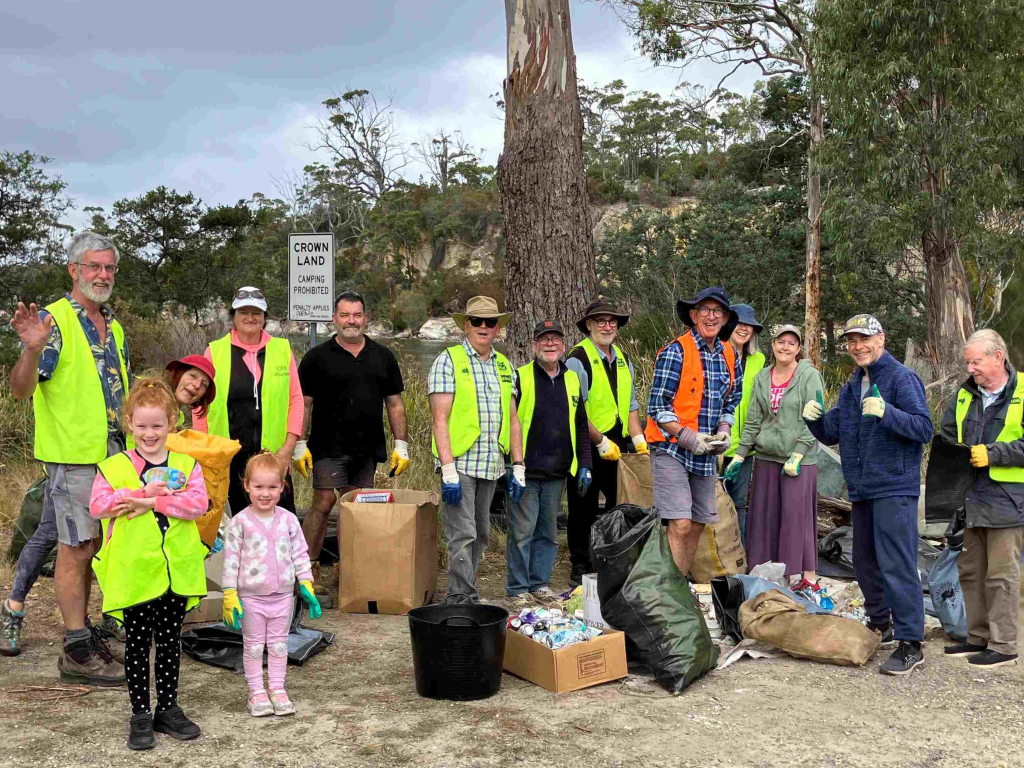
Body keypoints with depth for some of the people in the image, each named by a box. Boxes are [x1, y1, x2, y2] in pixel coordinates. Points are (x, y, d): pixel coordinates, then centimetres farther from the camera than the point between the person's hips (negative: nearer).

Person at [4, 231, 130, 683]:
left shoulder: (114, 328, 14)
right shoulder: (54, 320, -10)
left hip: (111, 455, 7)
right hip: (72, 455, -7)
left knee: (89, 547, 15)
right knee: (75, 548, -2)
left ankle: (81, 627, 28)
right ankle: (77, 652, 5)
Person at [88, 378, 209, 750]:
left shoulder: (187, 464, 3)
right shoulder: (113, 466, 0)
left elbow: (198, 503, -12)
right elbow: (98, 505, -14)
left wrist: (152, 503, -20)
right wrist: (146, 491, -19)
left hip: (175, 571, 2)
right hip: (134, 572, -1)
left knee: (170, 641, 14)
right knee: (138, 643, 9)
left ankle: (168, 708, 28)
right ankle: (140, 715, 21)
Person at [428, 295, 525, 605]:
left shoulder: (504, 366, 14)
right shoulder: (448, 361, -4)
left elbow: (513, 419, 16)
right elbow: (440, 419, -11)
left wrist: (518, 467, 10)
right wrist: (448, 470, -19)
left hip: (491, 466, 6)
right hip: (459, 463, -6)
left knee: (480, 535, 11)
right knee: (463, 535, -8)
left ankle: (467, 593, 22)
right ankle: (461, 597, 0)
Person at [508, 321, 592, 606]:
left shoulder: (572, 380, 12)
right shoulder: (520, 378, -2)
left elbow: (581, 426, 16)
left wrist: (584, 465, 10)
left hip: (557, 473, 5)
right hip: (525, 471, -4)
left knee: (548, 532, 11)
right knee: (522, 532, 0)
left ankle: (540, 584, 23)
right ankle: (518, 589, 10)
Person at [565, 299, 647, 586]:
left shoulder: (623, 360, 15)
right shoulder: (578, 360, -9)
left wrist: (638, 440, 7)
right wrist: (601, 442, -14)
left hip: (617, 447, 6)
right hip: (587, 447, -6)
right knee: (583, 511, 2)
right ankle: (581, 571, 13)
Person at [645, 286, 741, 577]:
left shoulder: (730, 355, 10)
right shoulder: (675, 352, -11)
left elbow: (731, 400, 21)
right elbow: (657, 406, -12)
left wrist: (724, 429, 2)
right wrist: (688, 437, -19)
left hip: (706, 453, 7)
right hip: (672, 451, -7)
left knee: (697, 525, 12)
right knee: (680, 525, -13)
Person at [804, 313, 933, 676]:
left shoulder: (902, 378, -8)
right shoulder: (852, 387, 16)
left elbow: (924, 428, -17)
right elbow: (830, 434, 16)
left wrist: (886, 413, -32)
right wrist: (814, 418, -4)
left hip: (894, 488, -9)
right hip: (862, 490, 9)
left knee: (897, 565, -10)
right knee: (865, 562, 17)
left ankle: (910, 643, -5)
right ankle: (880, 625, 32)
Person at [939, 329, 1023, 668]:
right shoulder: (965, 395, 12)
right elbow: (946, 437, 20)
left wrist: (992, 454, -19)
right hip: (969, 498, 7)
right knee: (970, 571, 13)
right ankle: (978, 637, 25)